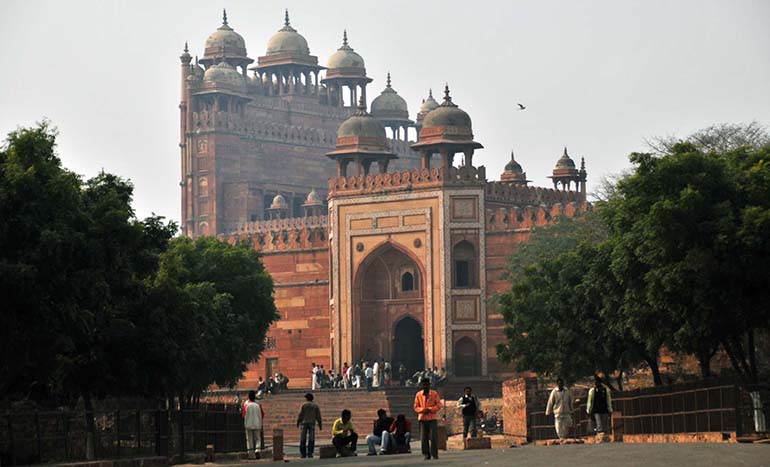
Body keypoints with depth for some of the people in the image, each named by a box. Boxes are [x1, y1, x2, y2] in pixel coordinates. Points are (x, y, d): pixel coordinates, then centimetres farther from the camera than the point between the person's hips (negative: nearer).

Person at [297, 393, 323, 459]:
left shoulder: (304, 405, -1)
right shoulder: (315, 406, 6)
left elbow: (300, 415, -4)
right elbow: (318, 416, 4)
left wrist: (298, 423, 2)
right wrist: (320, 425, 8)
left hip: (304, 423, -1)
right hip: (312, 423, 1)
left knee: (303, 439, 3)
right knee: (311, 439, 1)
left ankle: (303, 454, 0)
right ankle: (309, 454, -5)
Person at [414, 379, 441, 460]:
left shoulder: (434, 394, 1)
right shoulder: (418, 395, 6)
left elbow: (439, 405, 1)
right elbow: (416, 407, 8)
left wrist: (429, 409, -12)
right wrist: (423, 410, -11)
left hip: (432, 418, -2)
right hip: (422, 418, 2)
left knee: (433, 437, -6)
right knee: (424, 437, -2)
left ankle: (434, 454, 1)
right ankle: (426, 454, 6)